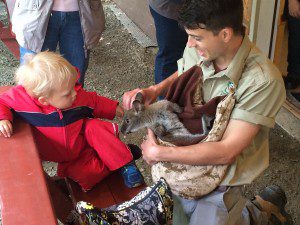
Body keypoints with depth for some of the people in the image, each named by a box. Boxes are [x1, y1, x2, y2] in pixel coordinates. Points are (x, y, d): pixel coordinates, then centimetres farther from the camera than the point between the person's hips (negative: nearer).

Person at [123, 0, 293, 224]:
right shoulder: (197, 51, -15)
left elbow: (226, 151, -30)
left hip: (220, 181, -6)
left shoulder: (263, 81, -31)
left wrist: (158, 152, -25)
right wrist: (154, 90, -12)